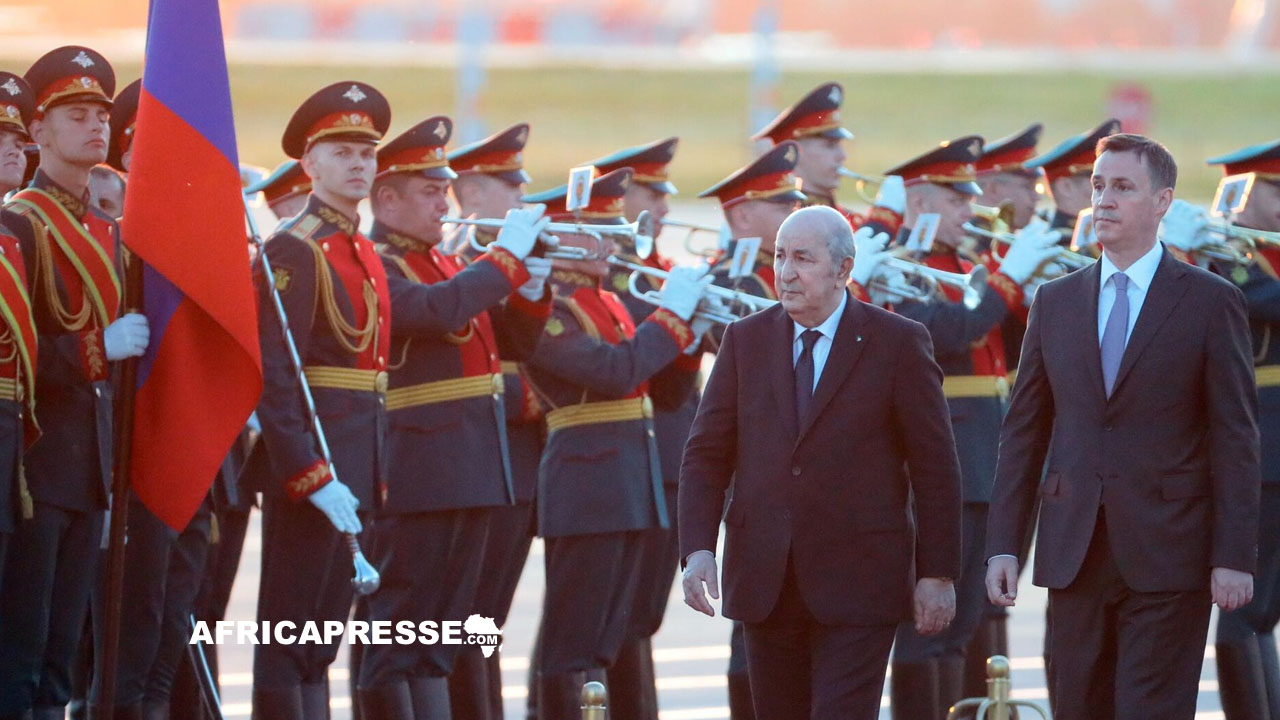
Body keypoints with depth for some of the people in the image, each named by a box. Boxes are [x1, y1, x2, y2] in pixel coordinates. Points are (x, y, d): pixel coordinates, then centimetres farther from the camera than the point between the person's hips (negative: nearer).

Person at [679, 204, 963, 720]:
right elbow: (707, 454, 6)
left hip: (857, 585, -4)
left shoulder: (898, 344, -2)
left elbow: (935, 467, -1)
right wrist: (698, 551, -8)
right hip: (765, 583, 4)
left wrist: (937, 574, -4)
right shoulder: (745, 341, 8)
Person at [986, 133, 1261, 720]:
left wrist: (1234, 557, -9)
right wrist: (1003, 544, 4)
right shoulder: (1055, 302, 12)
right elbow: (1024, 430, 12)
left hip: (1166, 556, -4)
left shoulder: (1211, 302, 0)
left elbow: (1235, 437, -3)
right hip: (1074, 555, 4)